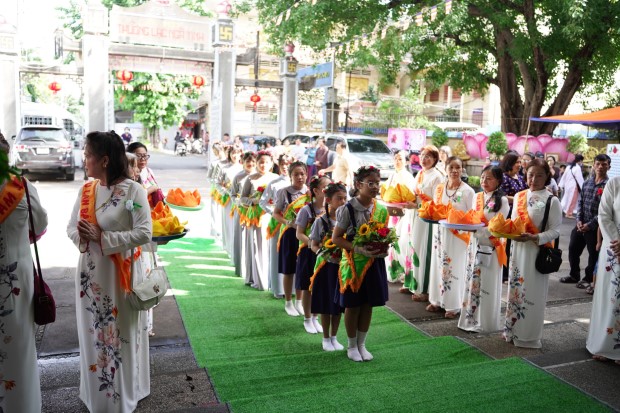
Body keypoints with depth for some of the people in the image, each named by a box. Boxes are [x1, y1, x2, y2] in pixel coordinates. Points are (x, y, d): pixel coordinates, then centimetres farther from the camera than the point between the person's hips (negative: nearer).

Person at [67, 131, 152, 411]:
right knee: (94, 332, 16)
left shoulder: (133, 191, -14)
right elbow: (71, 227, 9)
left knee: (121, 334, 7)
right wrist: (80, 236, -14)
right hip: (90, 272, 5)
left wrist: (102, 237, -21)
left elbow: (144, 233, -19)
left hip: (120, 274, -5)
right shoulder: (86, 190, 4)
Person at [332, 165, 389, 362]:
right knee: (353, 305, 8)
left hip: (374, 263, 4)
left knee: (368, 304, 12)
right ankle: (351, 346, 27)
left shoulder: (382, 210, 1)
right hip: (353, 263, -4)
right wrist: (359, 249, -22)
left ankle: (361, 344, 30)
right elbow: (336, 238, -12)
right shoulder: (347, 209, -14)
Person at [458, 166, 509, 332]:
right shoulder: (477, 197, 9)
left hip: (491, 247, -5)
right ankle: (471, 319, 20)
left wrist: (476, 230, -24)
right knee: (472, 281, 9)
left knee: (487, 284, 2)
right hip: (475, 245, 5)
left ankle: (485, 322, 14)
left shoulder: (502, 201, -8)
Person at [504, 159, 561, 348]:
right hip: (518, 249, 5)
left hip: (537, 252, -5)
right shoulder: (519, 197, 8)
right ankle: (512, 330, 26)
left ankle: (530, 335, 17)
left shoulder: (551, 201, -8)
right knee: (515, 289, 12)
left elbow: (555, 231, -10)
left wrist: (533, 237, -24)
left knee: (532, 294, 2)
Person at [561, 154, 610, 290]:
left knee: (593, 254, 8)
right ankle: (574, 275, 30)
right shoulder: (587, 182, 7)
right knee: (573, 249, 12)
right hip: (581, 224, 5)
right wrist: (579, 220, -4)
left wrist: (590, 224, -16)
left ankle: (588, 279, 26)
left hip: (595, 227, -5)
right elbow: (580, 202, 9)